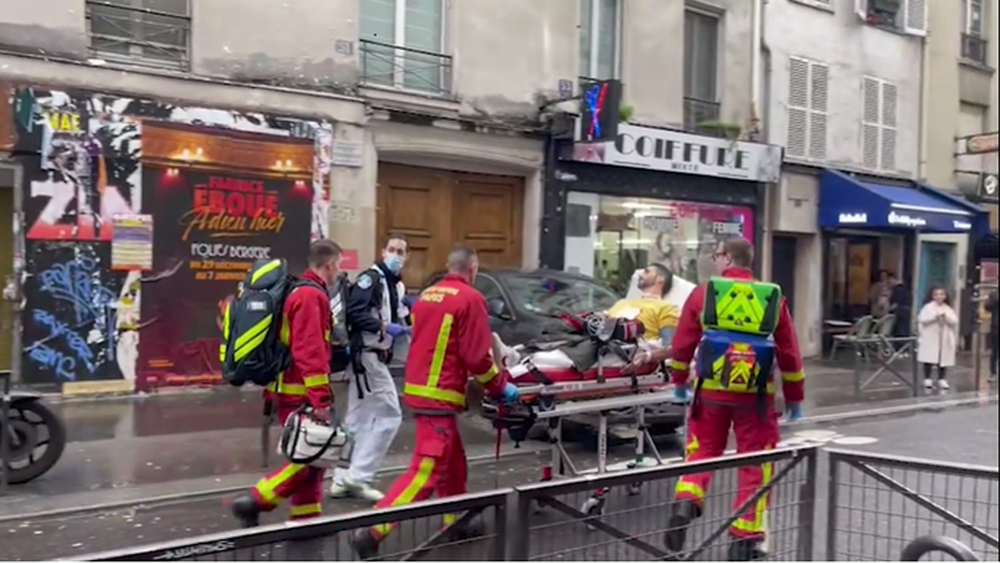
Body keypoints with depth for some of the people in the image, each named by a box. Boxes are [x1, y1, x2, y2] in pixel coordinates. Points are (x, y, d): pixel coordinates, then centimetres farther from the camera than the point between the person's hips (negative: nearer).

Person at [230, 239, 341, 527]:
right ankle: (255, 502, -4)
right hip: (301, 393, -10)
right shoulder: (311, 296, -16)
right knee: (312, 455, -6)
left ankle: (305, 520, 18)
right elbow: (310, 352, -23)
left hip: (288, 389, 10)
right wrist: (320, 399, -24)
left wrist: (271, 390, 24)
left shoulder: (298, 291, 16)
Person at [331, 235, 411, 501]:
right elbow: (355, 312, -23)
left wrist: (407, 315, 4)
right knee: (390, 415, -8)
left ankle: (343, 479, 19)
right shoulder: (371, 278, -12)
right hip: (365, 355, -10)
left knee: (358, 419, 13)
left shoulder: (397, 286, 18)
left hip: (375, 356, 10)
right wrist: (384, 327, -27)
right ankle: (358, 476, -3)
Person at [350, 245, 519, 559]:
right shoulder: (470, 299, -10)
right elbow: (477, 356, -12)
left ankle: (455, 522, 32)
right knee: (426, 471, -7)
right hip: (439, 395, -9)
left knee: (452, 464, 21)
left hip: (420, 389, 9)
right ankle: (371, 532, -12)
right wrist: (500, 386, 3)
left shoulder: (426, 295, 13)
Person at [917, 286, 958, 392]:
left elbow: (954, 322, -3)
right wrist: (935, 317, -18)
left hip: (945, 339, 3)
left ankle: (941, 380, 13)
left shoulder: (948, 309, 9)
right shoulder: (928, 307, 0)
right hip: (930, 338, -3)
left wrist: (945, 316, -18)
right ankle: (927, 379, 3)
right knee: (929, 359, -5)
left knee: (943, 359, 3)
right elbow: (922, 319, -13)